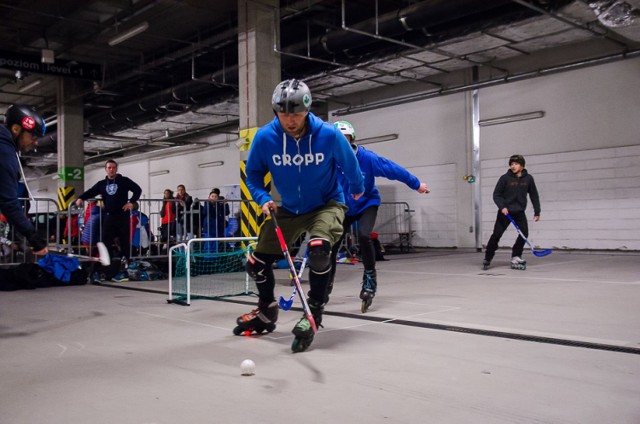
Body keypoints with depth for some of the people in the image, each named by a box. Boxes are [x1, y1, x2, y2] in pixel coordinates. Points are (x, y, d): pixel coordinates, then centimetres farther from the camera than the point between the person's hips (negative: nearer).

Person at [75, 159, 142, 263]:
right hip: (108, 216, 3)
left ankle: (125, 260, 10)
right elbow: (90, 192, 13)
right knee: (106, 239, -2)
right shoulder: (101, 184, 13)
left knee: (125, 239, 2)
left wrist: (131, 202, -9)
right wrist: (81, 198, -6)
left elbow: (138, 190, 0)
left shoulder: (124, 181, 2)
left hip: (122, 215, -3)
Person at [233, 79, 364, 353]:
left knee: (319, 248, -34)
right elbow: (253, 174, 0)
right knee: (257, 263, 4)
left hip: (326, 204, -3)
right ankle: (266, 314, 33)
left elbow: (349, 165, 0)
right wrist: (263, 199, -17)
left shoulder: (329, 135, -22)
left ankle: (314, 314, -13)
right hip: (288, 208, 4)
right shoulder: (264, 138, -17)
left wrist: (357, 189, 17)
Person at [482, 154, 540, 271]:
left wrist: (537, 212, 7)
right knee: (496, 234, -4)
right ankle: (487, 259, 6)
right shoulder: (505, 178, -8)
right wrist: (502, 207, -20)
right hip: (505, 211, -3)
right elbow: (496, 194, -5)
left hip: (520, 211, 3)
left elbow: (534, 195, 8)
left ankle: (515, 258, 3)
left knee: (524, 233, -11)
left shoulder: (528, 178, 0)